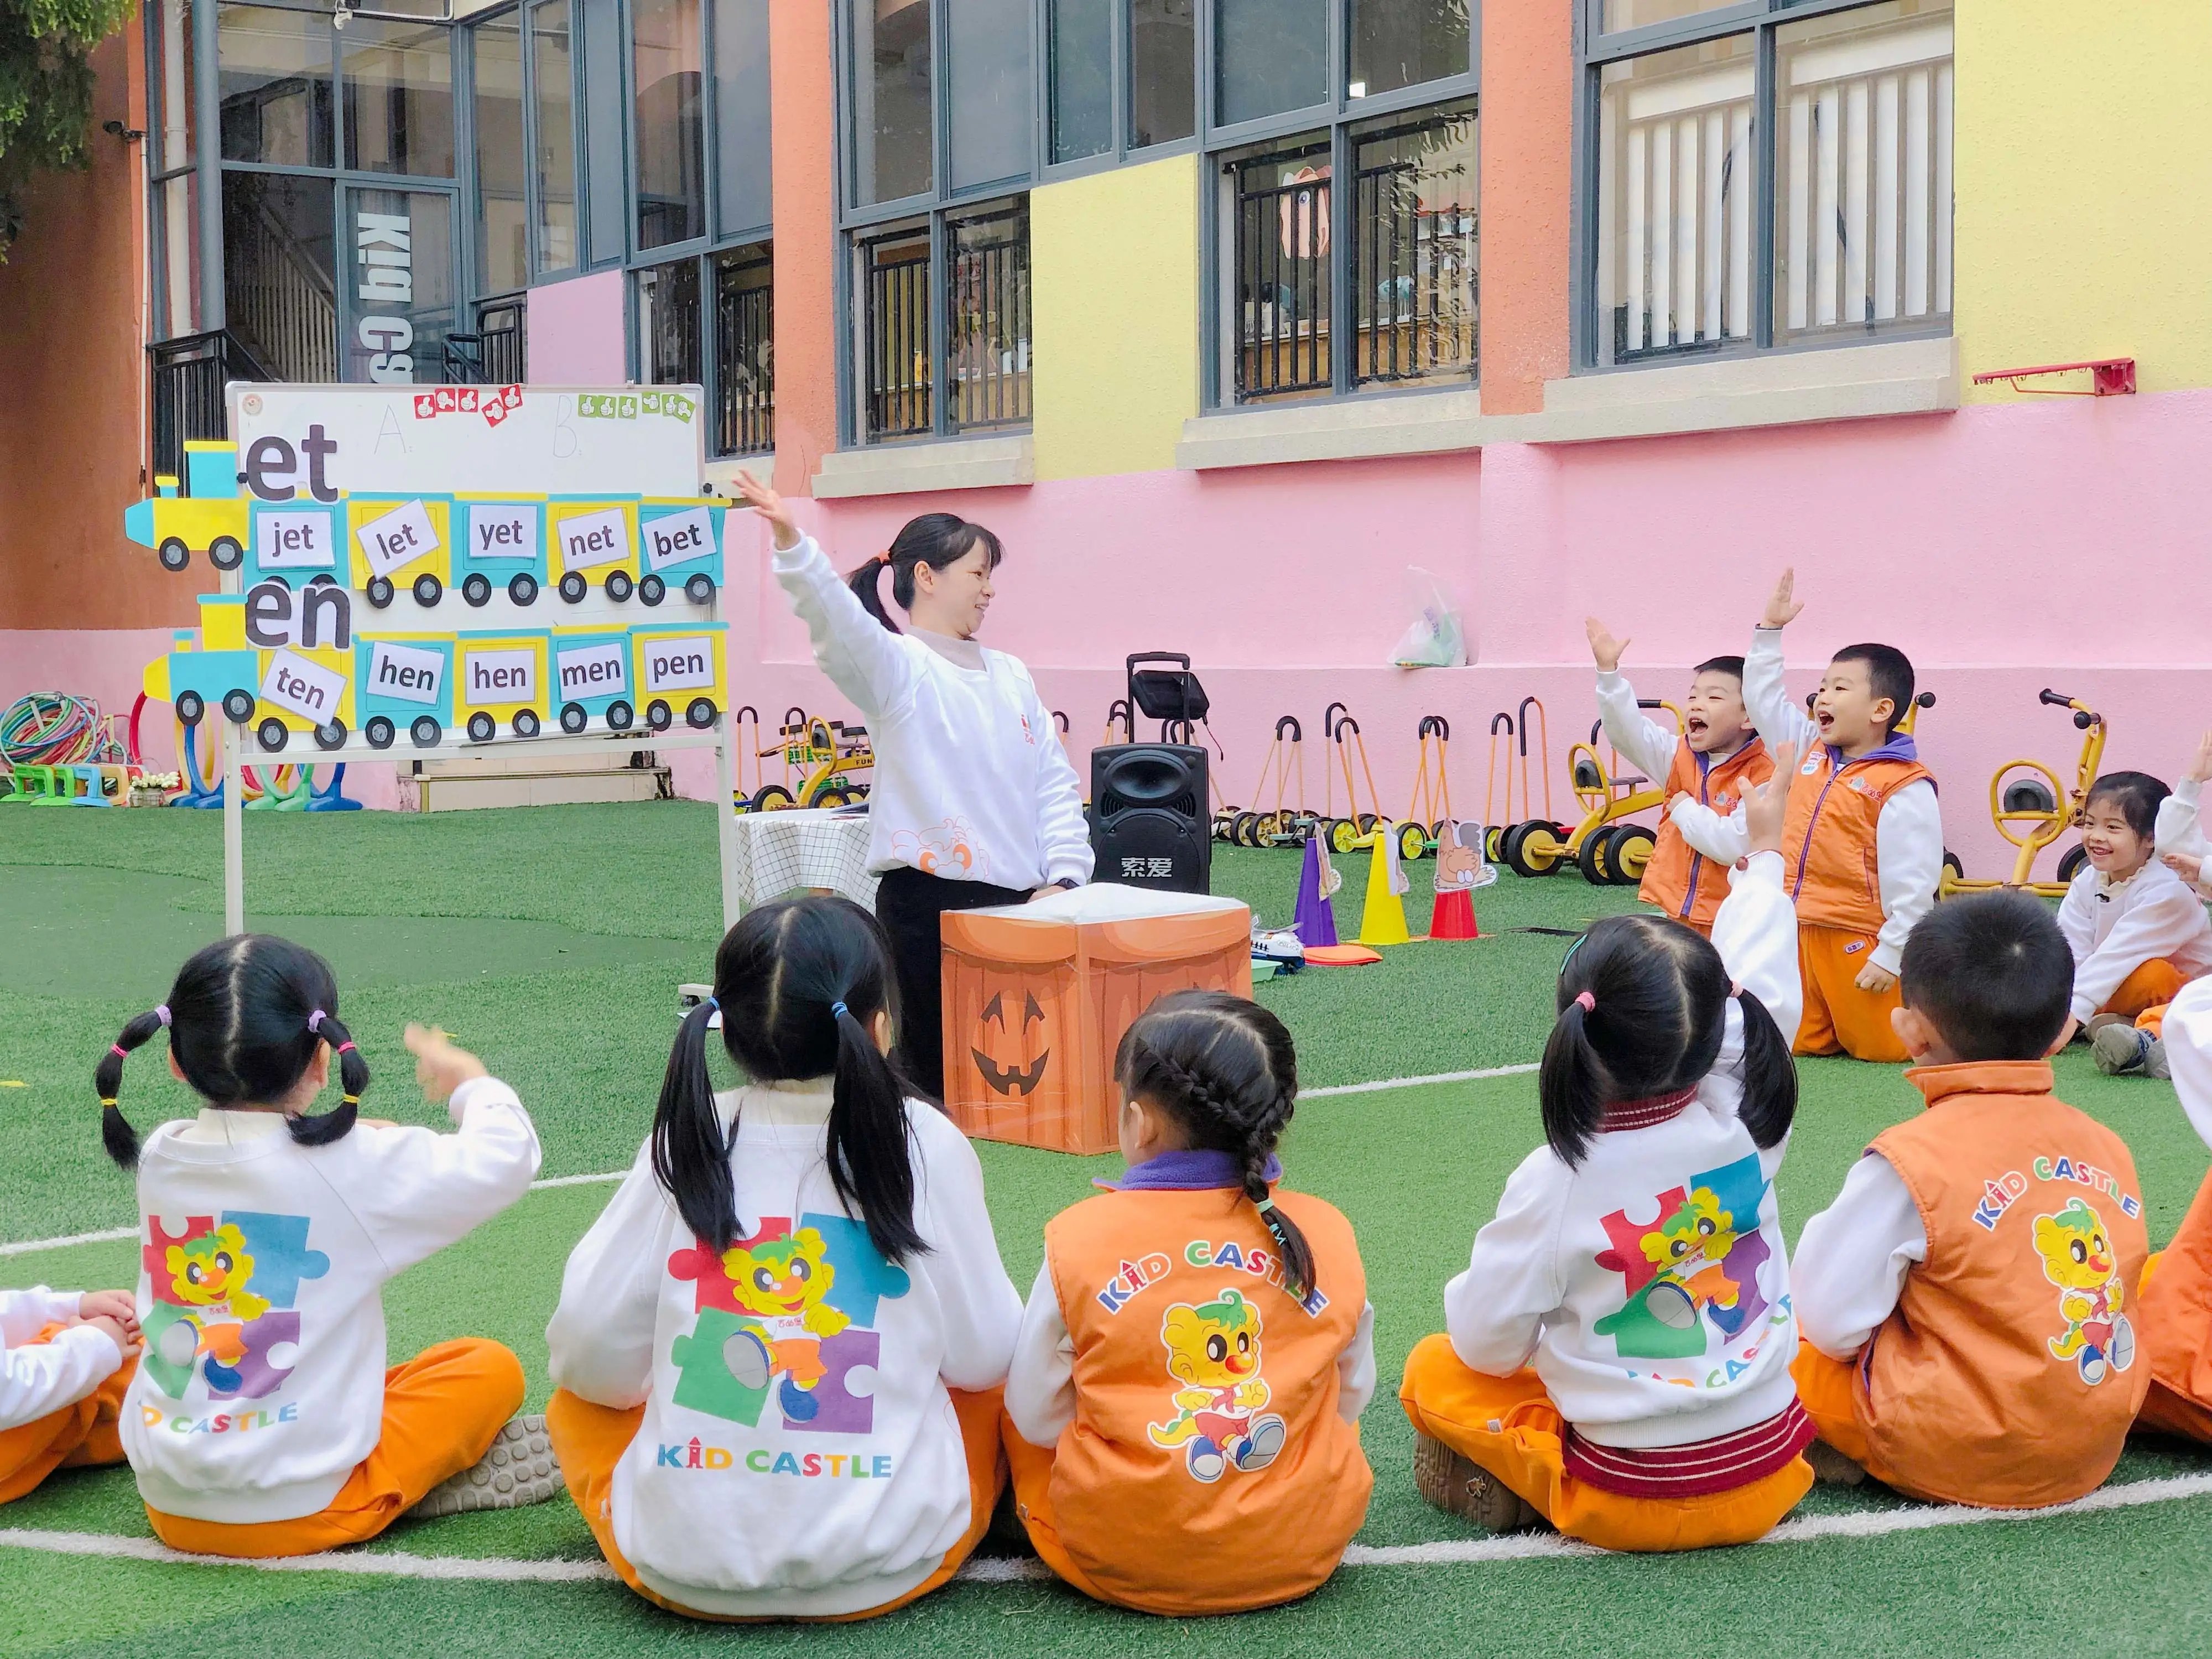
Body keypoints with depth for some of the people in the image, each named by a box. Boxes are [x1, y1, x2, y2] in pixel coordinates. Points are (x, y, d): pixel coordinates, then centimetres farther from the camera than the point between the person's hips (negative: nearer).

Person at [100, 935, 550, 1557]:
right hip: (302, 1511, -6)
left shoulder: (158, 1159, 0)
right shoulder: (354, 1165, -16)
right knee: (491, 1367, 10)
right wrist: (473, 1083, 10)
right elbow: (506, 1160, -9)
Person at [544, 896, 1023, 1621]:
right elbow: (985, 1356, -1)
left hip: (685, 1567, 0)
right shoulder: (925, 1143, -9)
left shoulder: (685, 1140, -5)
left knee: (576, 1400, 27)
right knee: (994, 1390, 25)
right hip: (889, 1567, 0)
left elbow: (588, 1354, -2)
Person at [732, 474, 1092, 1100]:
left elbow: (1055, 784, 16)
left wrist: (1064, 875, 3)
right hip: (927, 902, -6)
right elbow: (838, 619, -25)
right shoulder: (897, 667, -4)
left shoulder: (1011, 675, 16)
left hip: (1019, 903, 6)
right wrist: (792, 544, -42)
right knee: (936, 1069, -2)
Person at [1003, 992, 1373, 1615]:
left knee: (1005, 1392, 22)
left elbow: (1035, 1416, -1)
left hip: (1117, 1561, -2)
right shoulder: (1327, 1236, -5)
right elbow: (1351, 1397, 8)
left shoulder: (1080, 1238, -10)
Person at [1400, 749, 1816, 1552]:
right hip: (1768, 1481, 4)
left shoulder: (1552, 1184, -19)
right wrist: (1764, 851, 22)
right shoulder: (1744, 1125, -10)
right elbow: (1761, 990, 9)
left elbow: (1488, 1343, -8)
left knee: (1432, 1371, 14)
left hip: (1627, 1504, -3)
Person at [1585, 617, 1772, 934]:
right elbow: (1627, 732, -6)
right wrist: (1608, 670, -17)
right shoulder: (1679, 757, 6)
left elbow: (1736, 845, -24)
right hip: (1671, 913, 5)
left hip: (1729, 922, -5)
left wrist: (1685, 811, -11)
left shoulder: (1762, 777, -12)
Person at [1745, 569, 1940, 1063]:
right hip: (1802, 930, 7)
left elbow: (1913, 884, -18)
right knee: (1798, 1040, 6)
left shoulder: (1905, 787, -15)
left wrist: (1891, 955, -20)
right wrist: (1770, 631, 14)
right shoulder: (1811, 750, 8)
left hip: (1860, 941, -7)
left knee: (1883, 1046, -2)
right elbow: (1763, 700, 21)